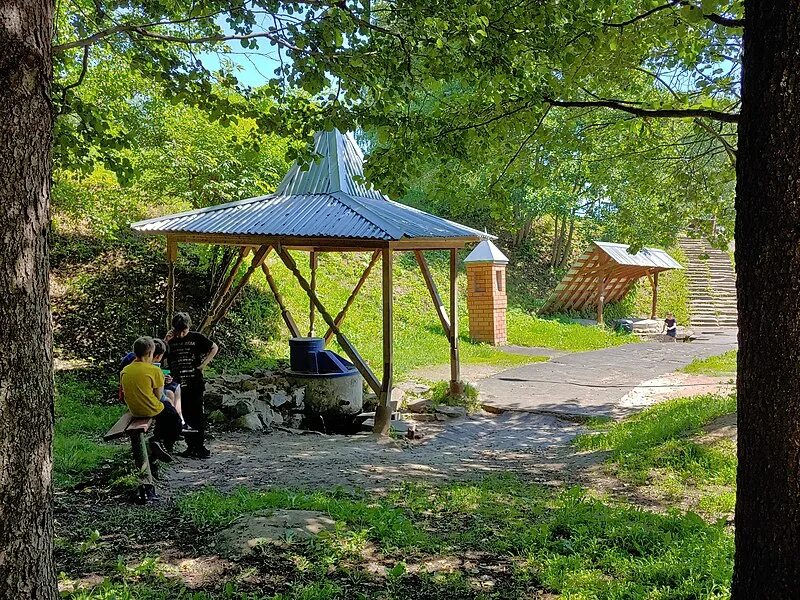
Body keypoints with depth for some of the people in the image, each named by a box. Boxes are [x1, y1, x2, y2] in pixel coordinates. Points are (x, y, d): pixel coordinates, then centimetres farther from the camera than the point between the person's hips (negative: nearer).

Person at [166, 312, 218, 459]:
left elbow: (214, 348, 7)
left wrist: (203, 364, -2)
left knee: (197, 415, -2)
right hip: (178, 385, 3)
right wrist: (166, 342, -8)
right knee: (184, 416, 6)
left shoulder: (196, 337, 0)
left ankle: (201, 446, 2)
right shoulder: (171, 340, 7)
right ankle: (191, 447, 13)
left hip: (195, 383, -3)